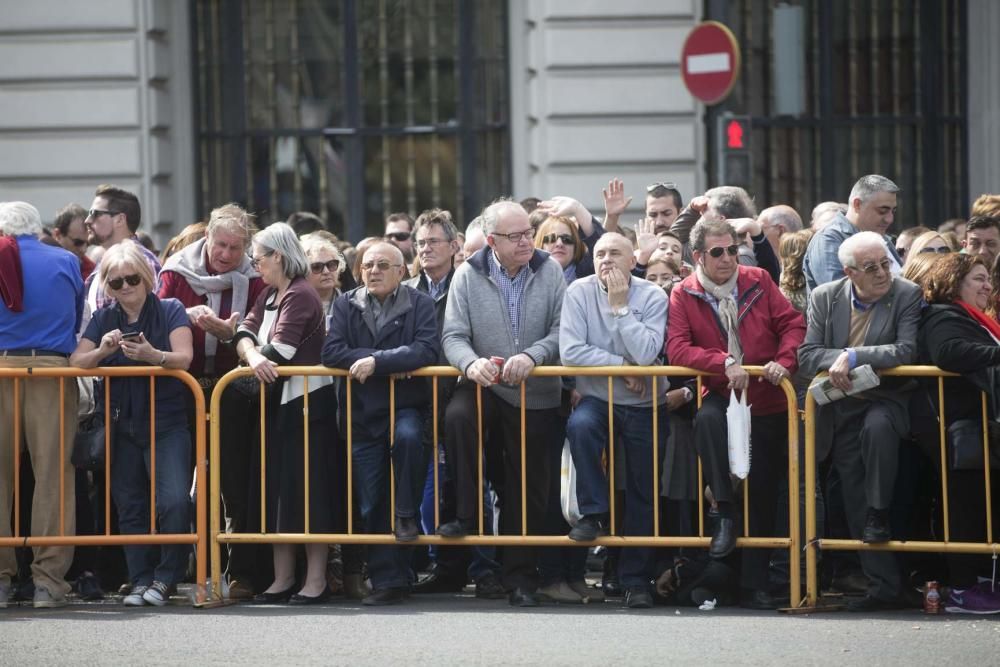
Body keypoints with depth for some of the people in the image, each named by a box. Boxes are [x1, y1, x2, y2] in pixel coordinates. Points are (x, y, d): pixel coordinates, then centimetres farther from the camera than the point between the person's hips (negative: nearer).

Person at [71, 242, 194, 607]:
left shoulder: (170, 311, -1)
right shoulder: (104, 319, 9)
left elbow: (184, 358, -13)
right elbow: (76, 362, 1)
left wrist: (153, 355, -32)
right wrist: (103, 351, -19)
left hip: (166, 423, -4)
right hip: (121, 424, 4)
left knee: (174, 500, -17)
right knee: (130, 506, 6)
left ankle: (166, 577, -4)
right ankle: (141, 580, 13)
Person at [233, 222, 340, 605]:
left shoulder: (300, 296, -13)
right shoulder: (269, 296, 15)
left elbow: (279, 350, -20)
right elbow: (245, 334, 2)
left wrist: (255, 356, -4)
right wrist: (252, 356, -18)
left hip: (306, 401, -9)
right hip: (276, 401, 9)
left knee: (308, 488, -6)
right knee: (275, 488, 9)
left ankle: (316, 580, -3)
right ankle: (283, 578, 14)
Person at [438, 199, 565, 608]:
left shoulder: (549, 273, 0)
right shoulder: (468, 276, -2)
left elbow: (562, 330, -6)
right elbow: (453, 335, -7)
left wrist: (532, 356, -23)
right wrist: (471, 363, -27)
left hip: (536, 395, 1)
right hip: (484, 386, -1)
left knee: (529, 489, 4)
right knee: (457, 417, -35)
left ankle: (520, 577, 16)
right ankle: (465, 515, -21)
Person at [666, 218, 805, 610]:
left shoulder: (758, 282, 5)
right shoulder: (683, 295, -1)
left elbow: (792, 324, 4)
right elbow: (677, 349, -11)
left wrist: (784, 361, -15)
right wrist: (724, 363, -23)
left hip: (768, 400, 2)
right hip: (721, 395, -2)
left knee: (763, 494, 2)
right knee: (708, 419, -38)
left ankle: (755, 584, 10)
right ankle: (725, 514, -25)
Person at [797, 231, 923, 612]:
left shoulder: (907, 295, -6)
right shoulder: (825, 298, 2)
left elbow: (906, 351, -18)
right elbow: (807, 357, -3)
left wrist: (853, 357, -23)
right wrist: (836, 360, -23)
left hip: (887, 399, -3)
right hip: (841, 409, 3)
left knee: (877, 427, -38)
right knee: (855, 501, 0)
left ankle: (879, 516, -20)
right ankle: (883, 584, 6)